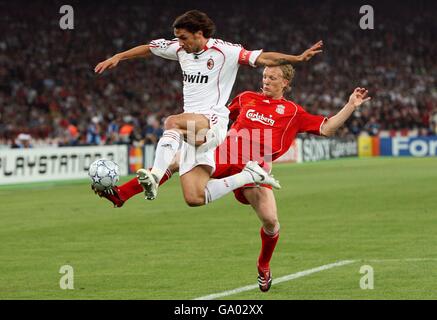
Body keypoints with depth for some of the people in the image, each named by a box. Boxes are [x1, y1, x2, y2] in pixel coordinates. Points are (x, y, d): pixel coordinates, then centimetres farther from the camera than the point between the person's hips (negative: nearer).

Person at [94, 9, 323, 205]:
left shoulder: (223, 51, -7)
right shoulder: (180, 48, 10)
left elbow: (263, 58, -13)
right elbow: (148, 48, 26)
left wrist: (297, 58, -25)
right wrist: (118, 57, 25)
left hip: (214, 122, -7)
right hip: (192, 131, 7)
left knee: (173, 122, -36)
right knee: (194, 199, -4)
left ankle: (155, 177, -45)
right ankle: (251, 175, 12)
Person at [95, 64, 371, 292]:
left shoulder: (293, 112, 13)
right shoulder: (247, 98, 21)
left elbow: (327, 129, 9)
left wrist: (351, 106, 2)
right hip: (223, 157, 2)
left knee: (271, 221, -16)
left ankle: (264, 267, 17)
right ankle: (122, 194, -13)